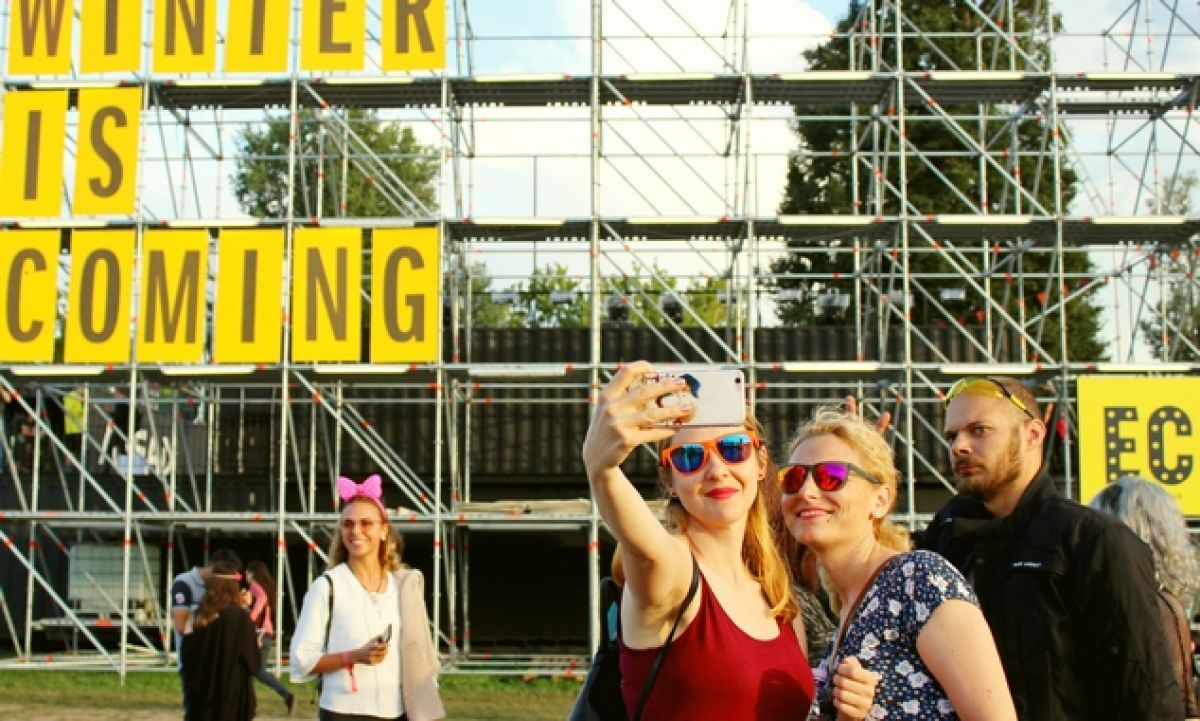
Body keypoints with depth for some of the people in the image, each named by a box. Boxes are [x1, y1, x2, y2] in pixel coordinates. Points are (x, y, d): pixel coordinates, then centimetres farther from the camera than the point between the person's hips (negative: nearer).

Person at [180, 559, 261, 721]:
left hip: (201, 695, 5)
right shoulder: (240, 617, -12)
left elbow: (187, 656, 8)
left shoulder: (199, 616, 0)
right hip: (233, 698, -5)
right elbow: (252, 663, -7)